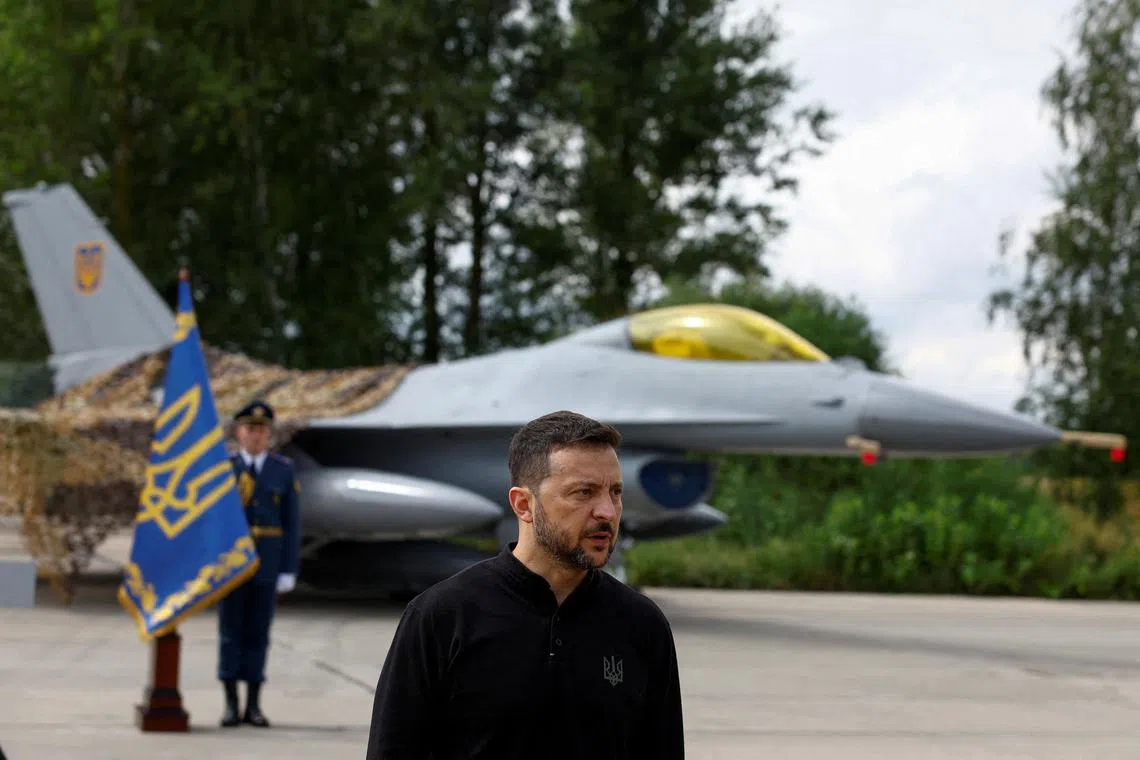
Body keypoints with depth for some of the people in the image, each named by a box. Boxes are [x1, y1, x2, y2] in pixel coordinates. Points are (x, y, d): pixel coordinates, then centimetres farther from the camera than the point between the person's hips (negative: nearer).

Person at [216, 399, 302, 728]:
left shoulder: (283, 470, 0)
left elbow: (291, 523, 1)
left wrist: (289, 571, -4)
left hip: (267, 563, 1)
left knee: (258, 634, 4)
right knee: (230, 633, 1)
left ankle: (254, 706, 10)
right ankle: (231, 705, 6)